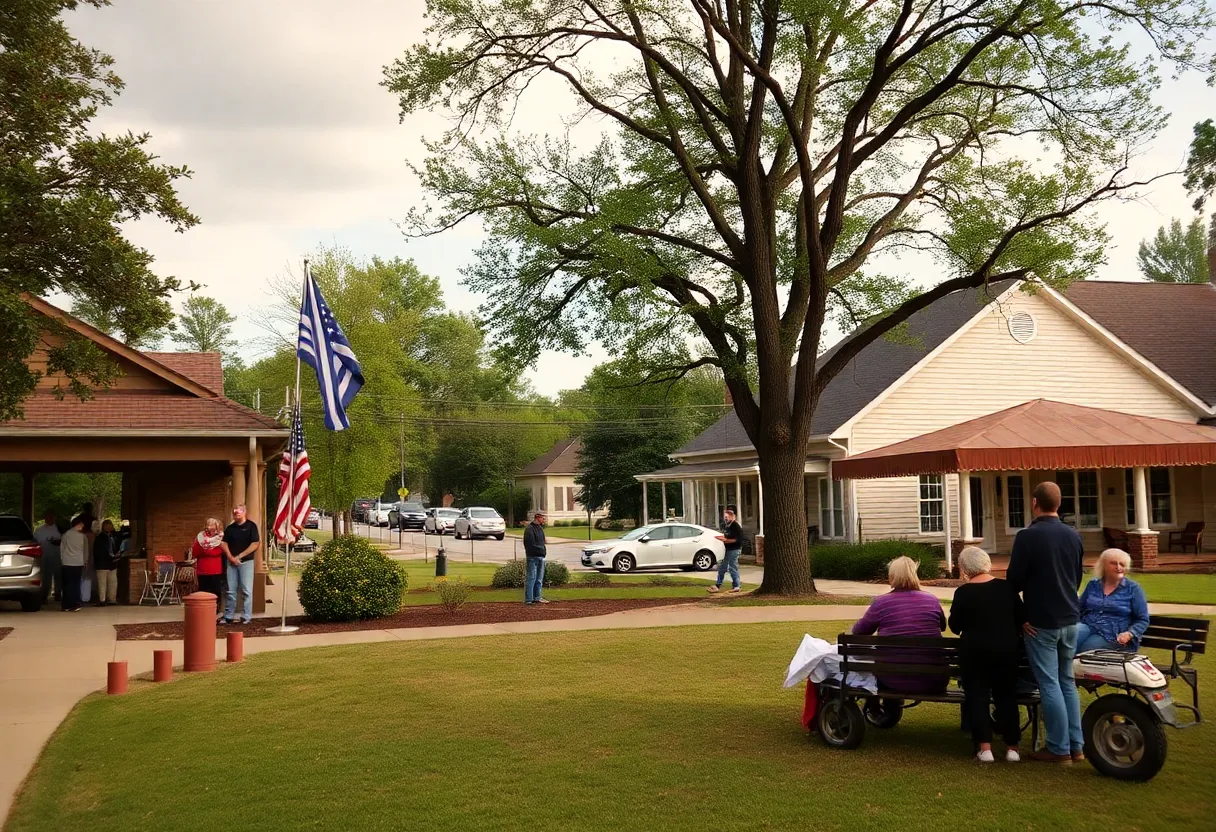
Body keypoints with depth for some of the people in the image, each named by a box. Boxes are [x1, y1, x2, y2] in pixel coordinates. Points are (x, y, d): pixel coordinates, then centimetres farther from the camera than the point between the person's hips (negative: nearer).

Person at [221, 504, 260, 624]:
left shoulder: (251, 526, -3)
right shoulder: (230, 528, 12)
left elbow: (255, 544, -10)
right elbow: (224, 543, 7)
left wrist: (239, 556, -11)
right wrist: (231, 557, -8)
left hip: (246, 561, -4)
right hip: (231, 562, 4)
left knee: (247, 590, -3)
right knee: (231, 591, 7)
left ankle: (246, 617, 1)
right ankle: (228, 616, 12)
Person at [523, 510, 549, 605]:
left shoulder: (540, 528, 18)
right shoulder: (529, 529, -12)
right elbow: (531, 545, -18)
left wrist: (543, 550, 7)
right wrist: (542, 549, -13)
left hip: (540, 557, 9)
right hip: (532, 557, -9)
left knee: (539, 579, 14)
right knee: (531, 578, -7)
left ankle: (537, 597, 22)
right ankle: (528, 599, -5)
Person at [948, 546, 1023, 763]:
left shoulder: (963, 592, -11)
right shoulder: (1006, 587, -2)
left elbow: (955, 625, -3)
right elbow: (1020, 618, 6)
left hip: (975, 651, -3)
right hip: (1007, 649, 3)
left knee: (977, 695, 6)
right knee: (1006, 696, 14)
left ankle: (984, 747, -1)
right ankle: (1012, 746, 14)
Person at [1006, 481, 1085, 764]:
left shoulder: (1027, 536, -17)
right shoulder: (1074, 536, 4)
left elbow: (1014, 580, -12)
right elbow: (1077, 577, 14)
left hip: (1041, 621, -6)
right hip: (1069, 619, 6)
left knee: (1049, 684, -1)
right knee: (1068, 682, 14)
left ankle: (1059, 749, 2)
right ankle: (1076, 745, 17)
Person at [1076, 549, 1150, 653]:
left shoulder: (1133, 589, 6)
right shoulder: (1092, 585, 16)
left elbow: (1143, 620, 4)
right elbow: (1079, 610, 23)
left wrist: (1129, 634, -14)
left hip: (1114, 636, -3)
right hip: (1087, 627, 3)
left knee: (1082, 652, -32)